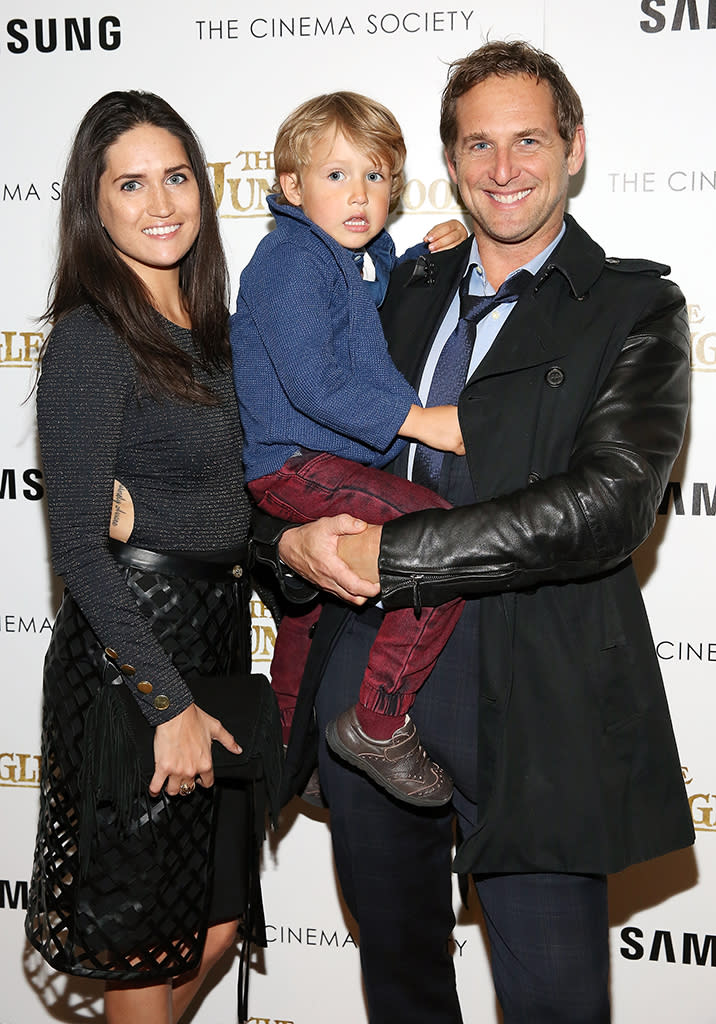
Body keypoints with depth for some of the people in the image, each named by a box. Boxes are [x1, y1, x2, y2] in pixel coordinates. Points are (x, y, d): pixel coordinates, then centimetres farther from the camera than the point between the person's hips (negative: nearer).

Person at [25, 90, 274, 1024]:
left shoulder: (206, 328, 10)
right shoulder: (90, 340, -14)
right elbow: (79, 548, -18)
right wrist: (168, 702, -19)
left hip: (218, 639, 8)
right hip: (128, 663, -8)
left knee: (217, 926, 18)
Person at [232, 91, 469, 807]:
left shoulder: (369, 252, 9)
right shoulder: (292, 261, -18)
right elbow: (311, 383, -25)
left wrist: (426, 258, 14)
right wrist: (418, 420, -26)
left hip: (334, 463, 10)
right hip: (297, 463, -10)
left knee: (311, 606, 26)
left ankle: (293, 750, 48)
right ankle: (378, 727, -17)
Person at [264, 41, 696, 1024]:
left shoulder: (635, 309, -2)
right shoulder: (405, 292, 14)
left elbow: (609, 503, -17)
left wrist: (390, 554, -18)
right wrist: (294, 536, -9)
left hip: (529, 713, -5)